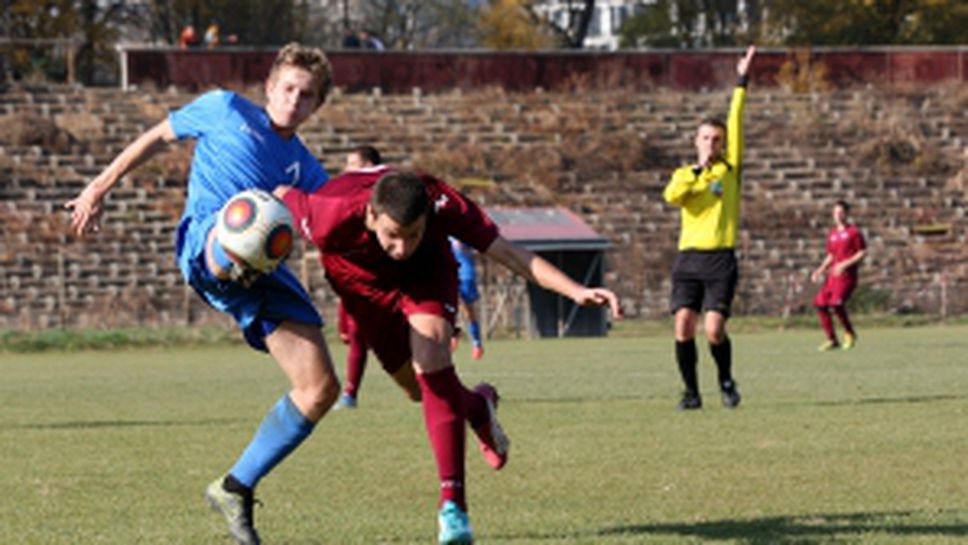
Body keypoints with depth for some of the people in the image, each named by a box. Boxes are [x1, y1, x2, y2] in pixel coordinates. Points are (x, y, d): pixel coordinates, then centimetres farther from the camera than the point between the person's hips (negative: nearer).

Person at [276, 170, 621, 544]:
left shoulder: (443, 206, -37)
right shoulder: (331, 221, -40)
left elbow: (508, 253, -35)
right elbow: (285, 195, -19)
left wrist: (576, 292, -43)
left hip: (427, 274, -1)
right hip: (363, 284, 1)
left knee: (430, 356, -26)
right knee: (421, 389, 5)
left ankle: (453, 506, -24)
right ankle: (479, 406, 43)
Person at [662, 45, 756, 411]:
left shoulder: (730, 169, 10)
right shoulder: (685, 175, 14)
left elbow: (736, 125, 2)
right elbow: (671, 196, -8)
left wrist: (741, 83, -2)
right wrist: (698, 169, -10)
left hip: (721, 259, -2)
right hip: (688, 257, 2)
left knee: (714, 328, -12)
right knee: (683, 325, -11)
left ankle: (726, 382, 12)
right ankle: (691, 391, 1)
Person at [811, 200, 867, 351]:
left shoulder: (853, 232, -4)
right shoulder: (832, 234, 16)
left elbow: (863, 253, -6)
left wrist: (845, 264, -16)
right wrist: (820, 270, 9)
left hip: (847, 275, -7)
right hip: (833, 275, 7)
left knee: (836, 302, -24)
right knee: (820, 304, -3)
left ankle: (849, 334, -2)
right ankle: (832, 340, 7)